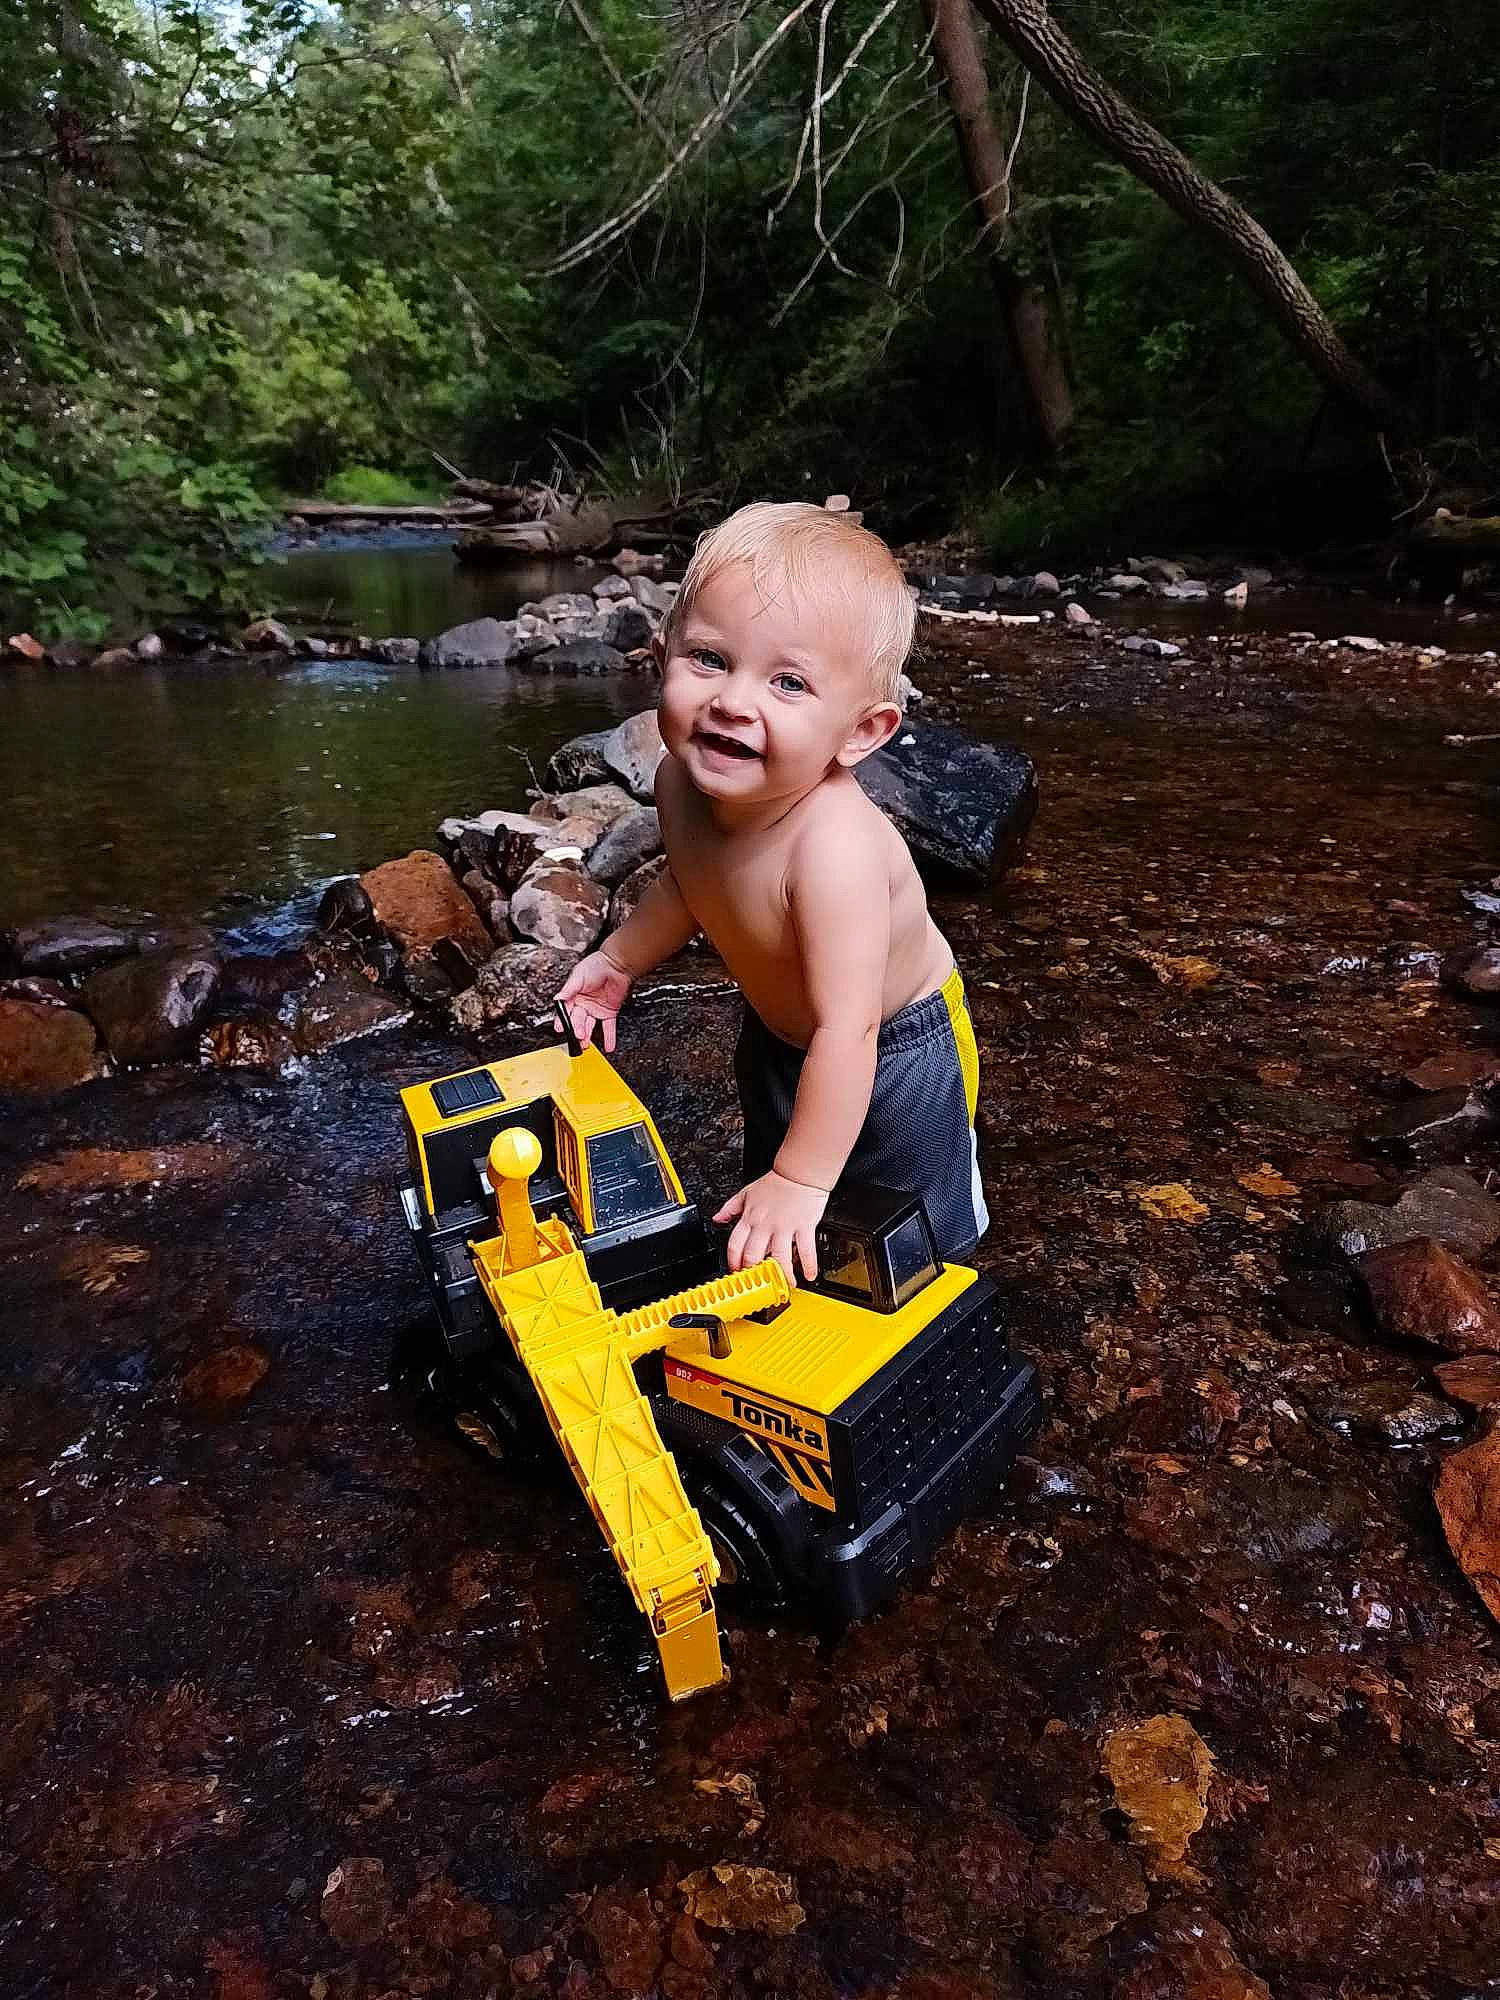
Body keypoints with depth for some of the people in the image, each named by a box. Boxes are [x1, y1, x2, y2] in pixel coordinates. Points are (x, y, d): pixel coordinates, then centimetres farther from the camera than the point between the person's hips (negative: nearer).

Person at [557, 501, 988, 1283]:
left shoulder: (835, 846, -44)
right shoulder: (683, 782, -21)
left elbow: (848, 1028, -40)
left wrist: (802, 1180, -37)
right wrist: (619, 959, 5)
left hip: (894, 1050, -6)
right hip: (778, 1034, 7)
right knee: (763, 1203, 27)